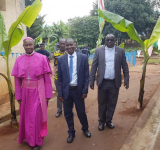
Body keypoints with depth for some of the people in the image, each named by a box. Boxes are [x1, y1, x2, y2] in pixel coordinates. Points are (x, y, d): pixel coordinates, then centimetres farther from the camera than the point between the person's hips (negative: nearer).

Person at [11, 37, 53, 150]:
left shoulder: (42, 58, -7)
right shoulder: (19, 60, 0)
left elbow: (47, 78, -5)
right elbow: (17, 80, 3)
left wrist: (48, 94, -6)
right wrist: (18, 96, 3)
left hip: (38, 91, -3)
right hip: (25, 92, 3)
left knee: (37, 116, 4)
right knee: (26, 116, 16)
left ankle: (37, 141, 24)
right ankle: (29, 137, 41)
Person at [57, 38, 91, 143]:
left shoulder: (83, 57, -3)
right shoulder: (61, 59, 0)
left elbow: (86, 75, -2)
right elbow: (60, 78, 2)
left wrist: (85, 90, -6)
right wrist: (60, 93, 0)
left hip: (78, 90, -1)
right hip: (66, 90, 2)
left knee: (81, 112, 12)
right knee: (68, 113, 12)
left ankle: (85, 129, 39)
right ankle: (71, 132, 33)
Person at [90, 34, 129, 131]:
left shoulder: (120, 51, 2)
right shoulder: (99, 50, 0)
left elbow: (125, 66, 3)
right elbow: (94, 66, 0)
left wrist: (127, 79, -3)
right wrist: (92, 80, -4)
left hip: (115, 83, 1)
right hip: (102, 82, 0)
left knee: (112, 104, 12)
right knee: (102, 103, 12)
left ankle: (108, 121, 32)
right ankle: (102, 121, 31)